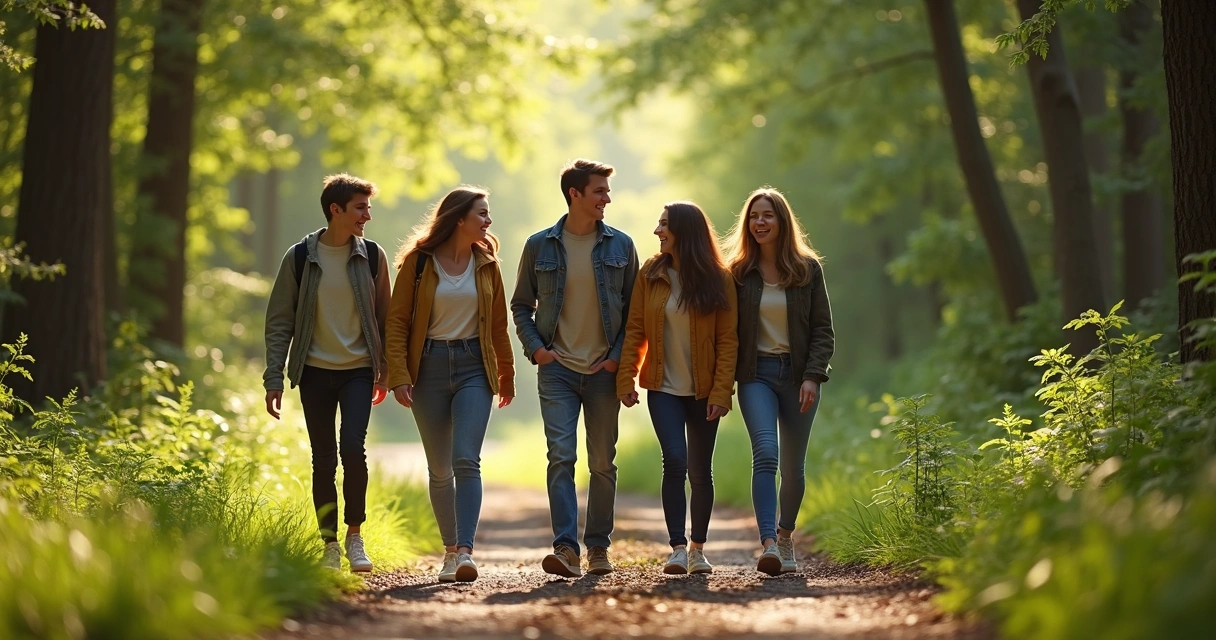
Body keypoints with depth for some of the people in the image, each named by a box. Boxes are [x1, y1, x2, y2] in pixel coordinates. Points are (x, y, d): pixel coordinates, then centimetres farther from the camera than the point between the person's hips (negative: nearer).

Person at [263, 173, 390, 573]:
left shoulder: (372, 256, 1)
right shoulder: (300, 258, -3)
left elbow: (385, 318, 8)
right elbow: (279, 322, 1)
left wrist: (386, 370, 5)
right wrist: (274, 379, -4)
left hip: (359, 370, 0)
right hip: (315, 371, 0)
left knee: (352, 448, -17)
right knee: (323, 460, 3)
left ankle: (355, 535, -1)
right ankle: (330, 545, 15)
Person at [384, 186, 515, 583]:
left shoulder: (486, 264, 6)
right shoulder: (418, 261, -3)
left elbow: (498, 323, 14)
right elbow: (397, 321, -2)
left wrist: (506, 374, 19)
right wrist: (399, 376, -11)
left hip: (473, 366, 1)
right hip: (429, 367, 0)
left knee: (466, 460, -15)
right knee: (439, 469, 7)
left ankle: (465, 551, -22)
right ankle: (450, 549, 19)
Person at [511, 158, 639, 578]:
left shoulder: (620, 245, 5)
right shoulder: (540, 245, 2)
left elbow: (634, 307, 8)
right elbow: (521, 306, 10)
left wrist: (620, 356, -3)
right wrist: (535, 347, -5)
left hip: (604, 370, 1)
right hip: (557, 369, -1)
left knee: (603, 463, 6)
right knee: (561, 456, -12)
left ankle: (598, 548, 16)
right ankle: (565, 548, -15)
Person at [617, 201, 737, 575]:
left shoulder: (718, 280, -5)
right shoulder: (650, 275, 1)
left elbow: (727, 340, -6)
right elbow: (634, 331, 1)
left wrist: (722, 391, -13)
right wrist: (625, 380, -6)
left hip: (703, 391, 0)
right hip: (664, 388, 0)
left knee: (700, 471, 7)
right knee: (674, 461, -16)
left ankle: (698, 549, 21)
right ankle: (677, 548, -14)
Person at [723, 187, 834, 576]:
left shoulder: (808, 269, 3)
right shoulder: (738, 273, 4)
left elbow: (823, 330, 2)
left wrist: (812, 376, -9)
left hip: (798, 374, 1)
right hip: (756, 374, -1)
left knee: (793, 465, 6)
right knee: (765, 453, -20)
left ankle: (786, 535, 30)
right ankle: (768, 544, -28)